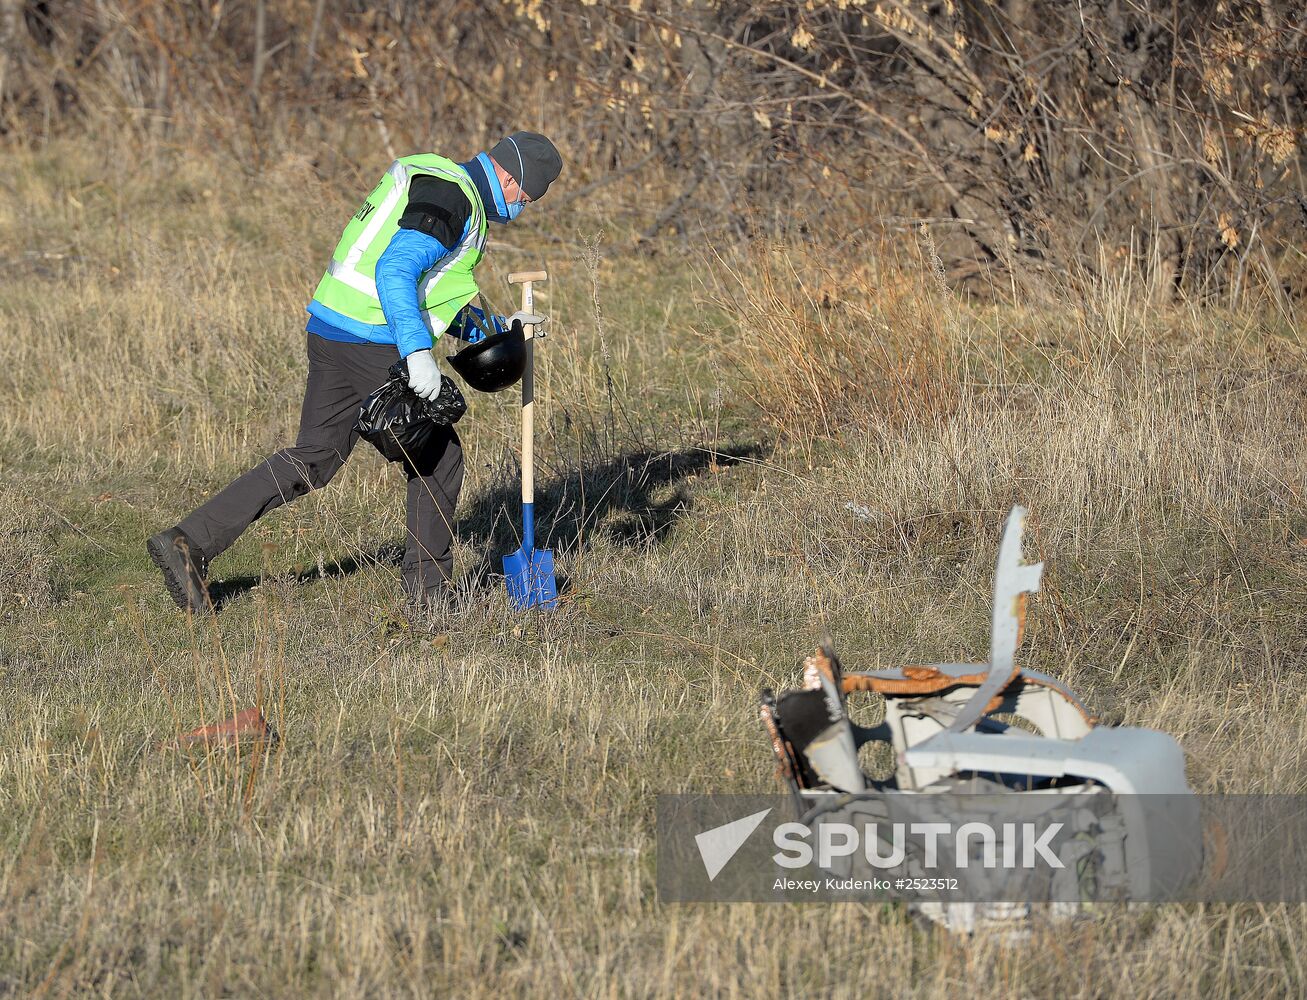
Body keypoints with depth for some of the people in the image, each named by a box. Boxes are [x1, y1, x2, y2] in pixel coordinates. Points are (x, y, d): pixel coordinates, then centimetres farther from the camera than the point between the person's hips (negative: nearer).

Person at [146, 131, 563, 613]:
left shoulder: (434, 181, 21)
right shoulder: (454, 198, -12)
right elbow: (395, 271, -26)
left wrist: (494, 328, 26)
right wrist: (417, 350, -33)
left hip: (330, 332, 10)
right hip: (374, 348, -10)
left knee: (313, 459, 13)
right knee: (438, 457, 7)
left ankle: (190, 541, 6)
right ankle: (430, 585, 15)